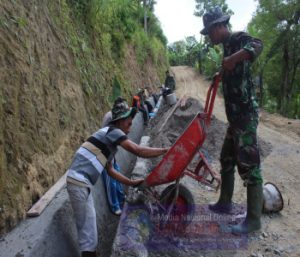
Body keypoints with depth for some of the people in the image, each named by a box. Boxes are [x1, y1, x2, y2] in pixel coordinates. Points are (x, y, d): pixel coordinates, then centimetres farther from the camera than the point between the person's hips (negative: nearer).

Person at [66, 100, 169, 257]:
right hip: (79, 182, -10)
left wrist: (131, 183, 18)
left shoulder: (109, 139, 18)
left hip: (80, 181, 10)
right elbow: (138, 151, -18)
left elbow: (110, 170, 21)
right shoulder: (113, 132, -11)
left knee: (88, 223, 21)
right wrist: (165, 151, -9)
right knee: (87, 227, 0)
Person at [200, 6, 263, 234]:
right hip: (236, 115, 10)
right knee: (227, 159, 17)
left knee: (249, 165, -5)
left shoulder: (239, 38, -8)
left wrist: (234, 58, -42)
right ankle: (225, 202, 33)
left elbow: (257, 46, -32)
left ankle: (254, 219, 6)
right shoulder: (228, 45, 19)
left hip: (246, 115, -10)